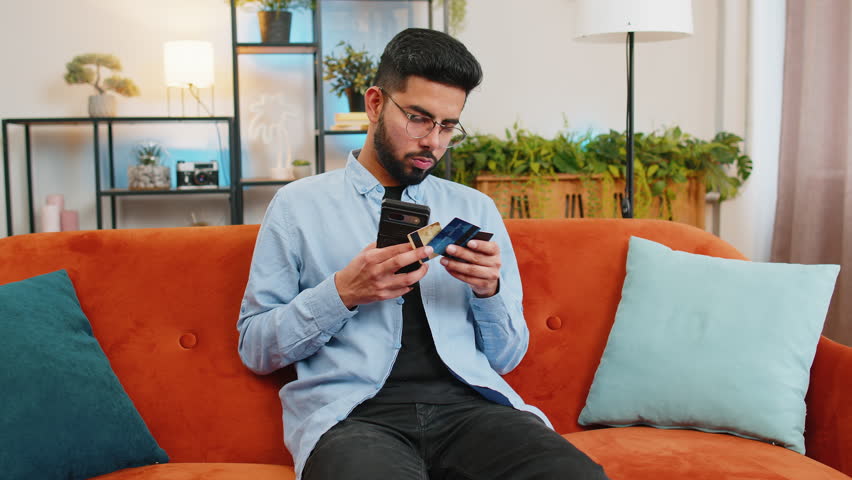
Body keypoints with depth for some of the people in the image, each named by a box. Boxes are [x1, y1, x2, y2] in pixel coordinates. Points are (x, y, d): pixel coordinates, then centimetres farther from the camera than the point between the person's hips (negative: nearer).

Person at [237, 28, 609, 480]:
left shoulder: (476, 209, 17)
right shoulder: (298, 205, 8)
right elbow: (254, 348, 6)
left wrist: (490, 291, -3)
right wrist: (342, 293, -10)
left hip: (467, 405, 4)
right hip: (354, 411, -3)